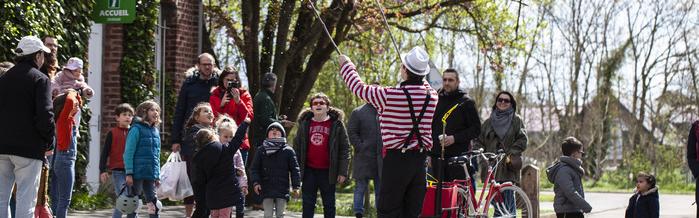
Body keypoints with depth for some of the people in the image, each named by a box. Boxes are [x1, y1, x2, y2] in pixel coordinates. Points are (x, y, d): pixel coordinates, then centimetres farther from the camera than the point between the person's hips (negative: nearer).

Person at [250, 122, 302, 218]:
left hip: (282, 189, 0)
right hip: (266, 190, 0)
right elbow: (254, 168, 5)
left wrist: (296, 186, -3)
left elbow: (295, 169, 2)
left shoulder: (288, 151, 2)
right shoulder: (262, 150, 5)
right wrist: (256, 182, -9)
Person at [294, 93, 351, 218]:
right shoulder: (304, 124, 8)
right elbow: (297, 147, 11)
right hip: (309, 171, 2)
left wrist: (343, 172, -8)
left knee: (329, 205, 5)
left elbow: (345, 148, -2)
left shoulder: (337, 124, -1)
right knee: (308, 205, 5)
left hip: (327, 171, -2)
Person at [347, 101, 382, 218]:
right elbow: (351, 133, -2)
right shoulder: (358, 112, 2)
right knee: (361, 187, 2)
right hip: (364, 158, -3)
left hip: (381, 159, 3)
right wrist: (361, 148, -10)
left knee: (381, 190, 8)